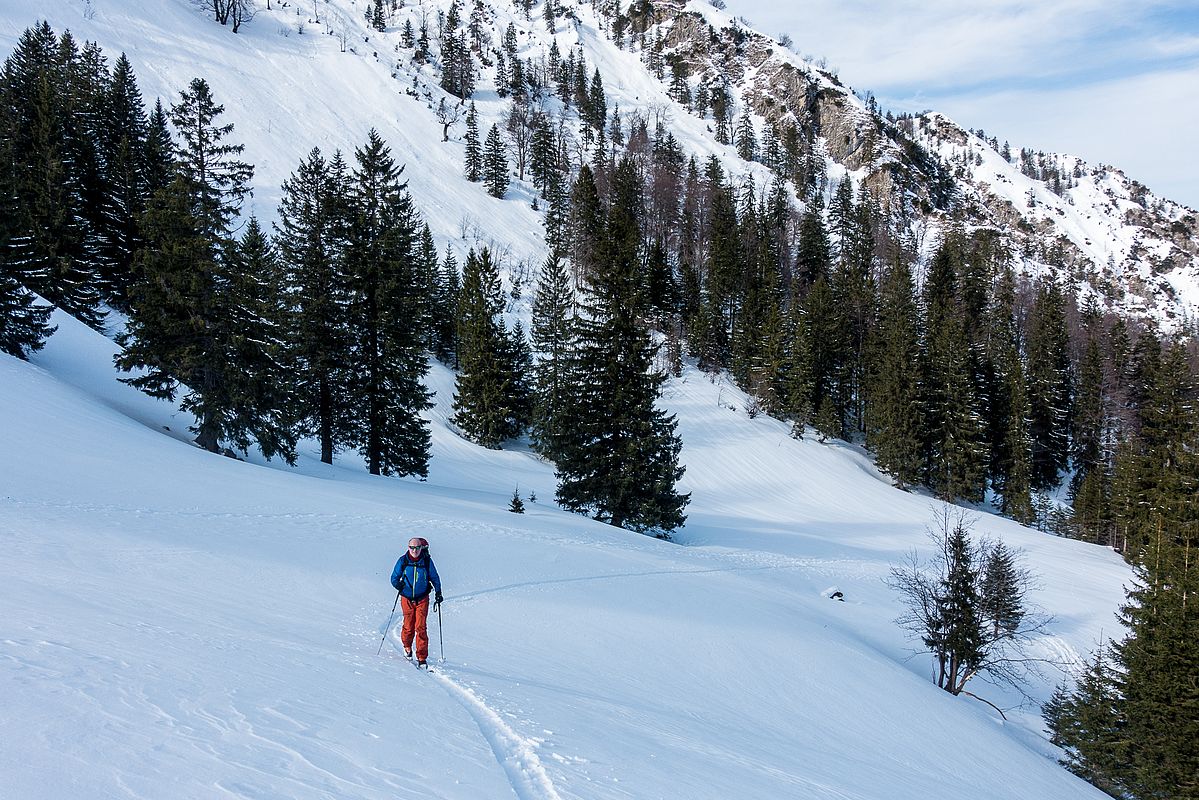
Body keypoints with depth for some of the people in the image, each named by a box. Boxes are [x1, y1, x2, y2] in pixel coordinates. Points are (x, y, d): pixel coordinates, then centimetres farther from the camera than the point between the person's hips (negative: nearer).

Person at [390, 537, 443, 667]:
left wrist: (438, 592, -1)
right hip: (407, 599, 1)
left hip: (422, 599, -1)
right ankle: (407, 646, 36)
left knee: (421, 627, -10)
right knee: (409, 626, 5)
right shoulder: (403, 561, -4)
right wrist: (398, 584, -16)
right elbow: (394, 577, 5)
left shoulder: (426, 561, -5)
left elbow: (434, 578, 8)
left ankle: (422, 657, -6)